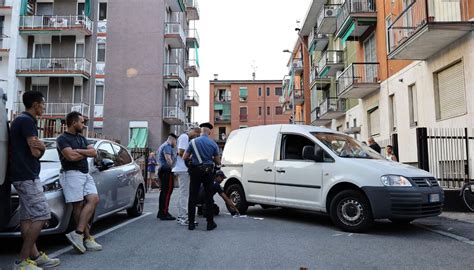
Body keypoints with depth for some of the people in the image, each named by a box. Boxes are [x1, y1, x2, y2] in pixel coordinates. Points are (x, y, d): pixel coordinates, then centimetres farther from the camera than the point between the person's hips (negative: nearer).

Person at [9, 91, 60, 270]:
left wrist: (41, 147, -4)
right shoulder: (27, 121, -13)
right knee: (42, 216, -11)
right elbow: (35, 152, -17)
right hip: (27, 176, -10)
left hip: (23, 175, 10)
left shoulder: (21, 120, 19)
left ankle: (34, 256, 14)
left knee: (27, 218, 9)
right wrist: (40, 148, 3)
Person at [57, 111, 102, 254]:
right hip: (72, 174, -7)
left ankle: (78, 233, -13)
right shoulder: (62, 139, -1)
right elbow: (71, 156, -17)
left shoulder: (81, 138, 22)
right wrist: (86, 153, 1)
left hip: (85, 174, 7)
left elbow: (94, 152, 9)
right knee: (79, 205, -8)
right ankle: (87, 238, -6)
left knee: (94, 199, -11)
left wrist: (78, 151, -6)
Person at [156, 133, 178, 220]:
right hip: (167, 171, -11)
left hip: (162, 170, 11)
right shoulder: (167, 146, -10)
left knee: (164, 191, 14)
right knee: (167, 192, -10)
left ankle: (161, 212, 20)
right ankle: (164, 213, -11)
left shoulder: (163, 146, 24)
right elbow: (168, 158, -24)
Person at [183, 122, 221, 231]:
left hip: (195, 171, 0)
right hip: (208, 172, 0)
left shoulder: (193, 142, -3)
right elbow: (218, 162, 4)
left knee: (193, 197, 5)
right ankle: (210, 223, 9)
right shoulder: (213, 144, 0)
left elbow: (185, 158, -2)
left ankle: (191, 223, 8)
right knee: (208, 197, 7)